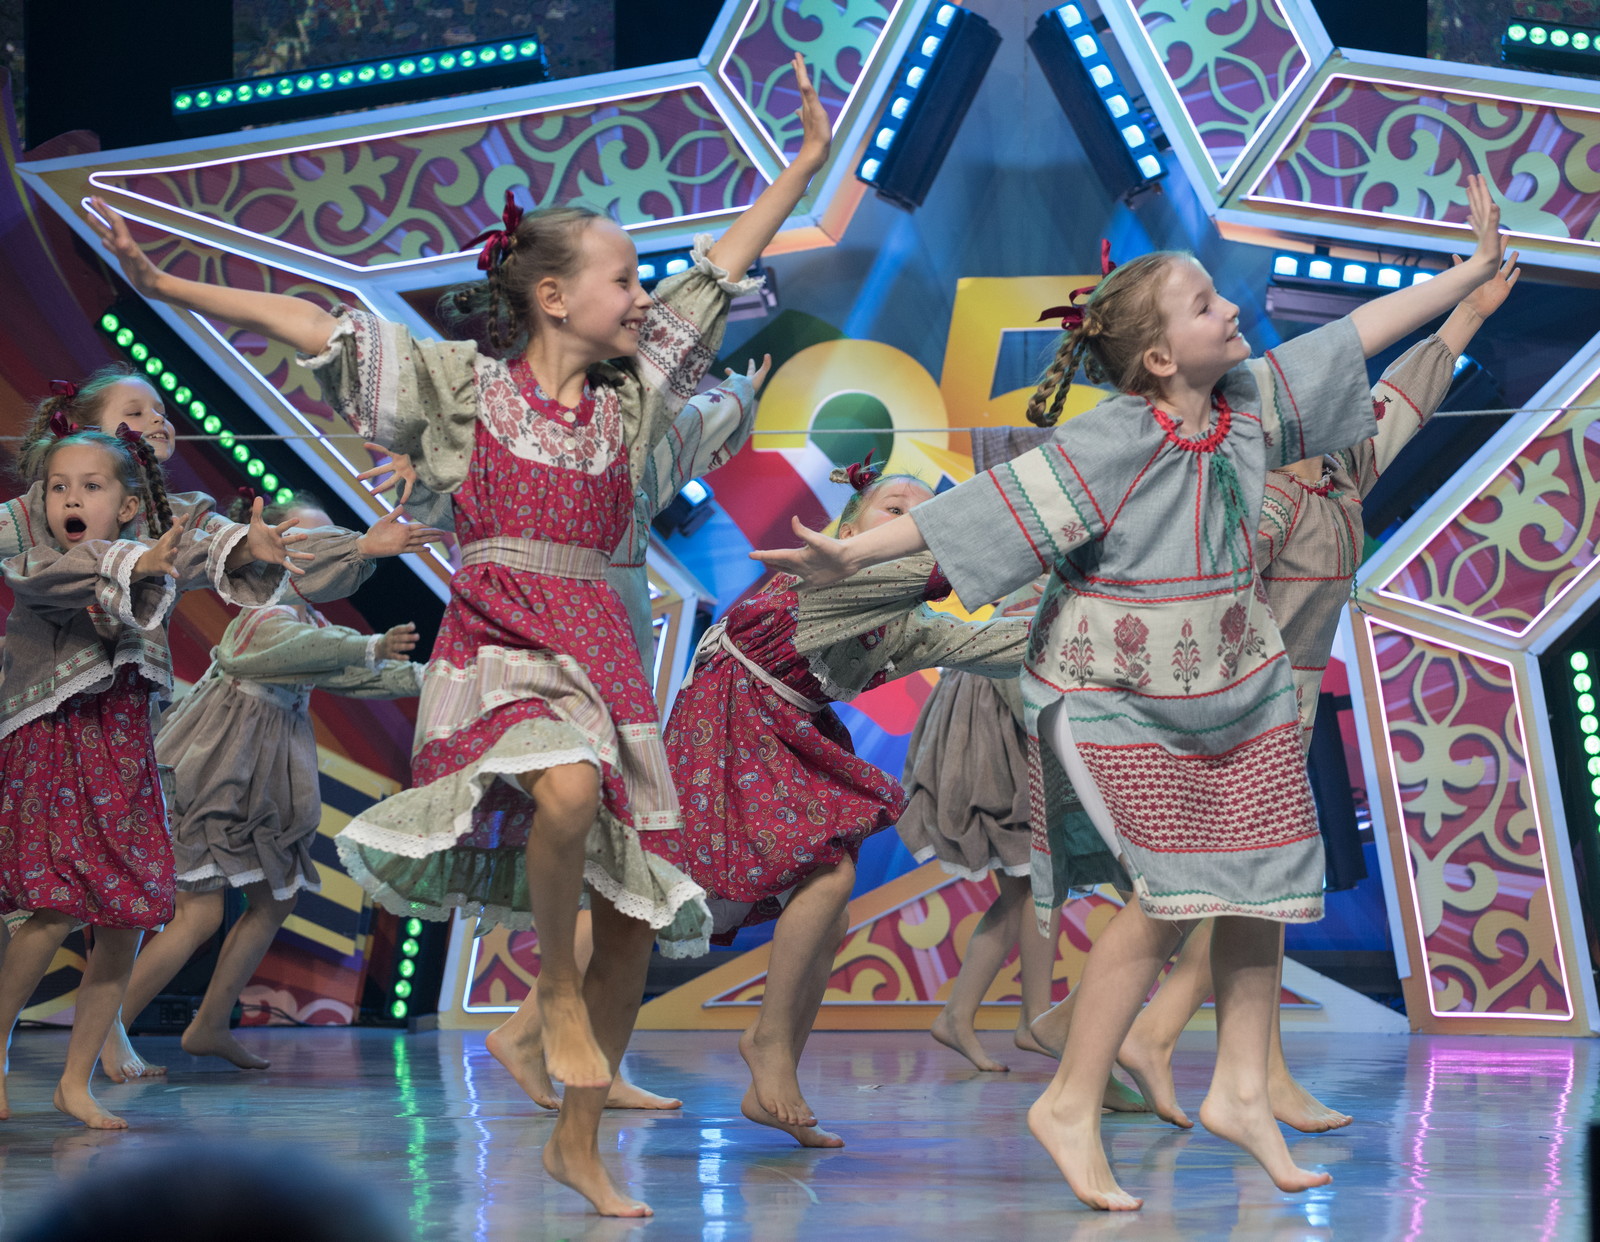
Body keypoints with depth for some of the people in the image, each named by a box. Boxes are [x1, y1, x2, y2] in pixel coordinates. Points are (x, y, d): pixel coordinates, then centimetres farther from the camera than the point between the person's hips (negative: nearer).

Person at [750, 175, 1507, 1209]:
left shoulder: (1251, 401, -5)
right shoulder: (1111, 448, -24)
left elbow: (1357, 332, 7)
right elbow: (981, 510, -26)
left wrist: (1474, 270, 14)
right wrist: (855, 554, -30)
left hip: (1239, 684, 7)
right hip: (1120, 697, -7)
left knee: (1266, 881, 7)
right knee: (1177, 894, -11)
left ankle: (1241, 1091, 23)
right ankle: (1072, 1106, 2)